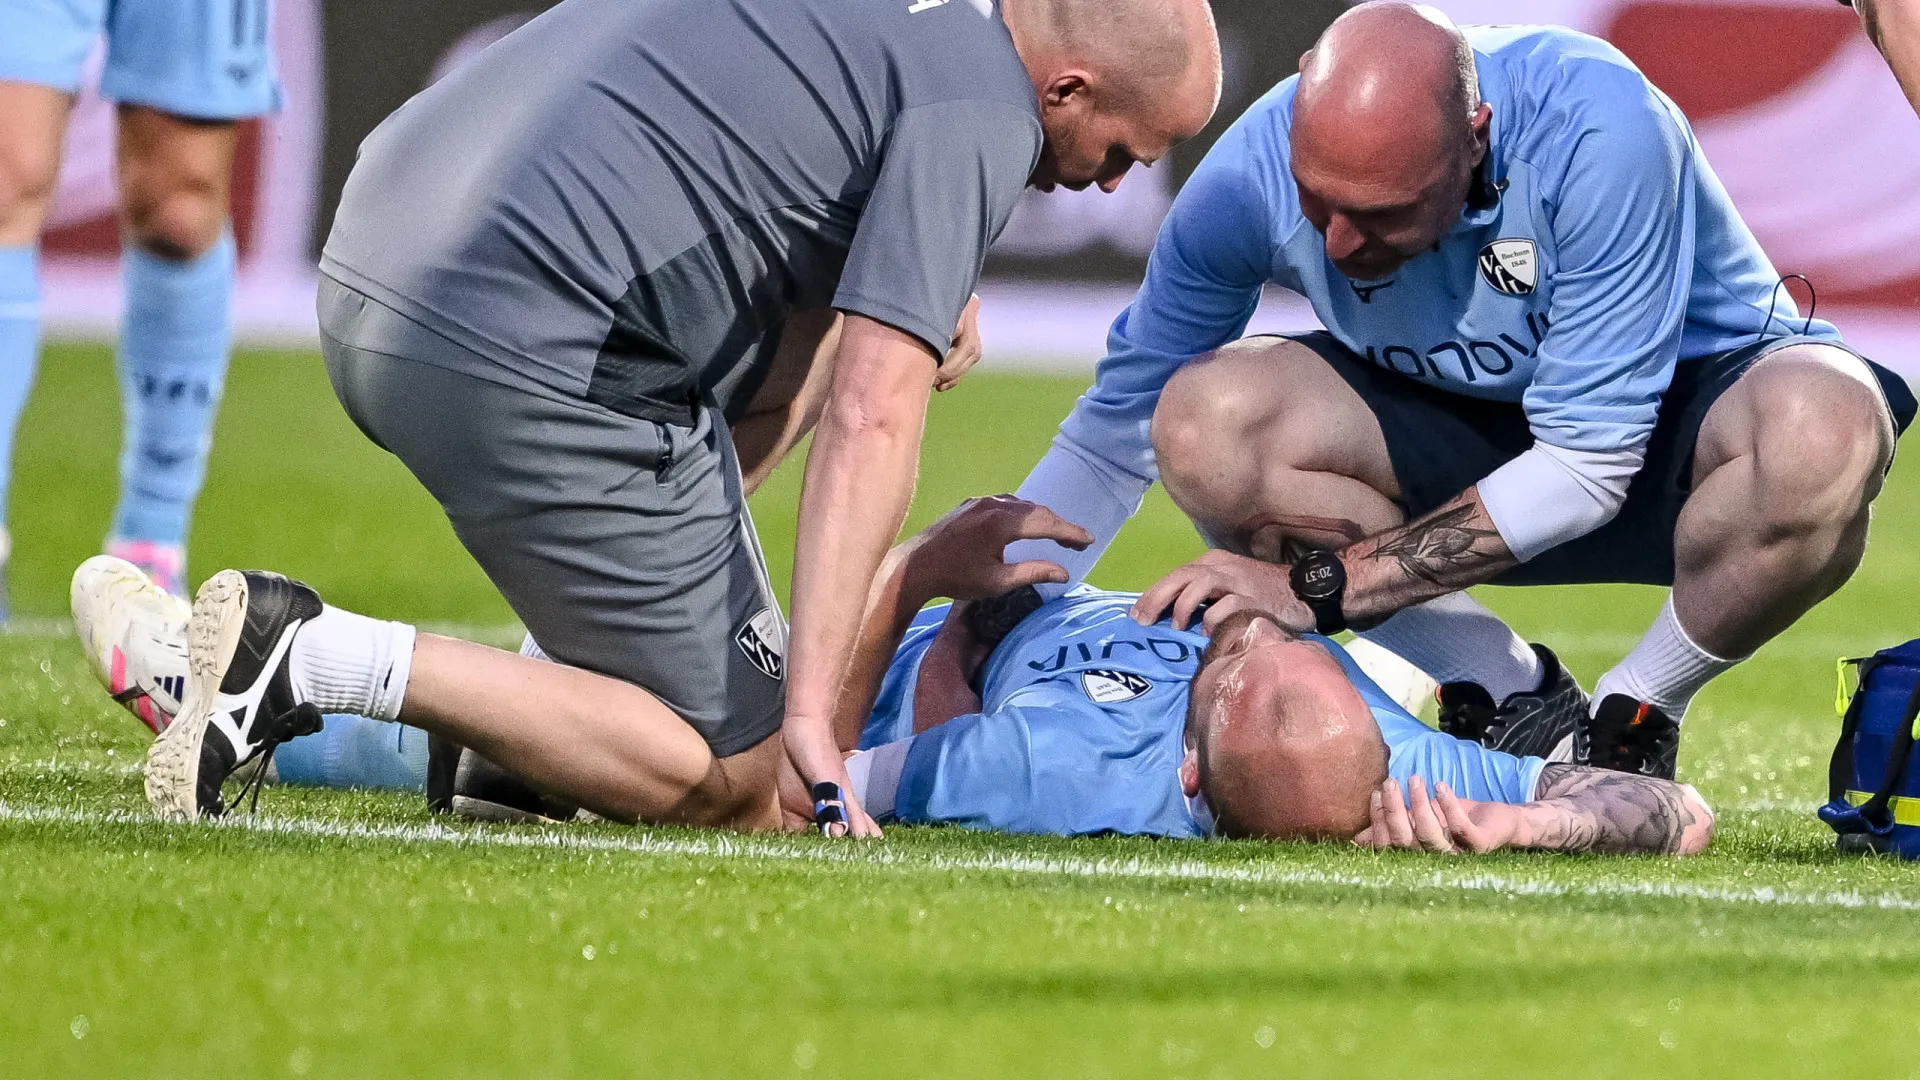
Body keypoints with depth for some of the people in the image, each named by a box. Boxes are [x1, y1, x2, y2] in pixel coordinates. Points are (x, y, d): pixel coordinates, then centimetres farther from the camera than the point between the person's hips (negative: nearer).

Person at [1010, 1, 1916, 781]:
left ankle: (1632, 728, -12)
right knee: (1205, 421, -26)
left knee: (1823, 434, -40)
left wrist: (1319, 586, -32)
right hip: (1453, 431, 4)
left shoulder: (1597, 130, -34)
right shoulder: (1254, 172, -21)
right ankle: (1517, 709, -10)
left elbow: (1588, 467, -30)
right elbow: (1117, 426, -6)